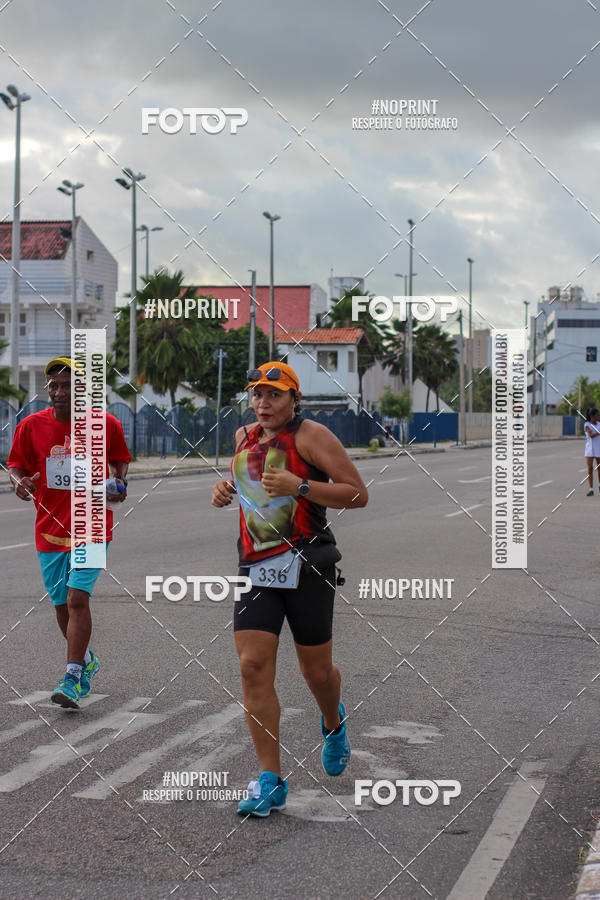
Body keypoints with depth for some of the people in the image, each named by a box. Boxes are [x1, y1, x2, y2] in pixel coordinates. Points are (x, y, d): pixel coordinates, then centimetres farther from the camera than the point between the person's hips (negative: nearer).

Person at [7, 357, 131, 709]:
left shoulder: (107, 425, -5)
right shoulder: (31, 426, -3)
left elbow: (119, 460, 11)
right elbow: (16, 463, 9)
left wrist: (119, 483, -9)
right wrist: (20, 481, -14)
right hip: (50, 530, 3)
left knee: (78, 598, -17)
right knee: (62, 604, 13)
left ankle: (74, 680, -14)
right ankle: (87, 660, 38)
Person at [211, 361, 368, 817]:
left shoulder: (310, 435, -6)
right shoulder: (244, 438, 12)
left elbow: (358, 494, -10)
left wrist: (299, 486, -21)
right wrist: (224, 488, 10)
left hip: (307, 567, -4)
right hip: (257, 570, 4)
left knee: (316, 671, 8)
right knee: (253, 667, -9)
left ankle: (334, 724, 44)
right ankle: (270, 781, -4)